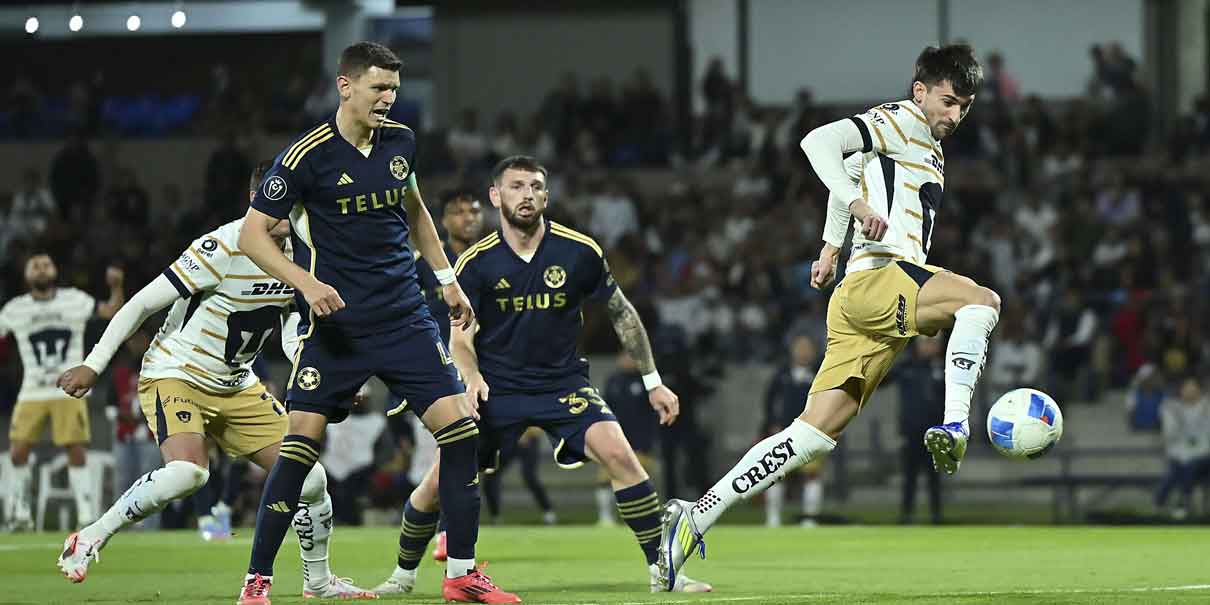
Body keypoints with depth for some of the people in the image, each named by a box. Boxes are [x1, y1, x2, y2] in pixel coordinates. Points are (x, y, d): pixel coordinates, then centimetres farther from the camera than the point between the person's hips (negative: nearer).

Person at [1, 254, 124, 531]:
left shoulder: (74, 300, 2)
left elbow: (111, 312, -2)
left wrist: (117, 287, -18)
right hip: (32, 392, 1)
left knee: (77, 453, -8)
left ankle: (87, 515, -4)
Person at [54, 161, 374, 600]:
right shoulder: (223, 248, -23)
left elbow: (293, 341, 6)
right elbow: (142, 304, -18)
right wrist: (93, 365, -18)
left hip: (236, 386, 7)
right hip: (174, 375, -7)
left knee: (311, 477, -1)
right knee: (188, 473, -34)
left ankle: (318, 581, 21)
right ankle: (90, 539, -16)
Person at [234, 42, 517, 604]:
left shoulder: (400, 142, 6)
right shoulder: (308, 156, -10)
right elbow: (252, 234, -7)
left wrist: (446, 279, 23)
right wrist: (305, 281, -21)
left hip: (404, 317, 5)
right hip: (335, 322, -5)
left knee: (459, 425, -6)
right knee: (300, 442, -10)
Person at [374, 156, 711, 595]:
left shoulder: (579, 252, -6)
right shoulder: (476, 262, -6)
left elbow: (622, 314, 6)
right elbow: (461, 335, -4)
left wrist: (653, 382, 7)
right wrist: (470, 376, -26)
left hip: (562, 382, 0)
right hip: (495, 386, 0)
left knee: (618, 454, -23)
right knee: (441, 479, -9)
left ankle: (661, 571, -14)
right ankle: (403, 574, 17)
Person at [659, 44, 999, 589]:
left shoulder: (929, 150, 29)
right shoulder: (900, 122, 1)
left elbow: (852, 168, 44)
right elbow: (821, 141, -14)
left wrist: (831, 247, 43)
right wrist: (858, 202, -26)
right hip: (877, 276, -9)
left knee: (815, 433, 1)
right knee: (982, 300, -28)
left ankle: (697, 517, -1)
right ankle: (954, 428, -35)